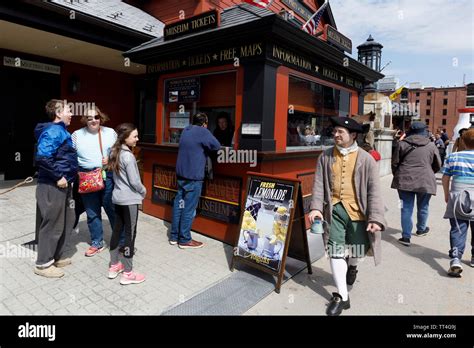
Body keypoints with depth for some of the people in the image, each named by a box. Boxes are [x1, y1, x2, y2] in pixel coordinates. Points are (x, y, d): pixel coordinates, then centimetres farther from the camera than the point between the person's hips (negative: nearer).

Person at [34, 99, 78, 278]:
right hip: (52, 186, -10)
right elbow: (42, 157, -27)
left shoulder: (60, 131, 15)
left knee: (67, 222, 17)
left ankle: (56, 257, 32)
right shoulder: (54, 131, -16)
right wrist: (59, 177, -22)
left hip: (62, 185, 10)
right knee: (53, 225, 1)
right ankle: (43, 264, 16)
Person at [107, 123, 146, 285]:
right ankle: (128, 273, 6)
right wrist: (143, 192, 0)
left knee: (117, 230, 15)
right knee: (130, 233, -1)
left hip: (117, 197, 9)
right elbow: (134, 181, -18)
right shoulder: (128, 156, -19)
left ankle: (114, 266, 27)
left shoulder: (115, 153, 8)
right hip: (129, 199, -9)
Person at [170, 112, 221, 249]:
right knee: (189, 208, -2)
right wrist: (206, 145, 6)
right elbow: (217, 146, -12)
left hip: (181, 174, 8)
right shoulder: (203, 132, -10)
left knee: (179, 204, 12)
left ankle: (174, 236, 19)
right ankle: (184, 240, 5)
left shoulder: (186, 130, 14)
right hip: (194, 176, -8)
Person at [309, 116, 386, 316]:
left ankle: (352, 267, 51)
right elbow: (319, 184, 0)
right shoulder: (326, 156, 3)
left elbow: (374, 190, -7)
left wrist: (376, 217, -15)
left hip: (357, 210, -1)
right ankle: (342, 297, 11)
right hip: (334, 209, 1)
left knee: (358, 249, 13)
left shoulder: (365, 159, -4)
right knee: (335, 250, -2)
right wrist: (316, 207, -14)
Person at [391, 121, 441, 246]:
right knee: (423, 207, 20)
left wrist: (397, 175, 18)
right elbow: (438, 165, 11)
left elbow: (394, 162, 3)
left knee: (406, 208, 3)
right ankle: (421, 229, 41)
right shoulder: (431, 146, 2)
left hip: (405, 180, 0)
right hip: (425, 181, 1)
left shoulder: (402, 144, 0)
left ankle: (406, 236, 1)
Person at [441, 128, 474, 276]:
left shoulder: (453, 157, 1)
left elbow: (445, 178, 2)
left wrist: (447, 194, 14)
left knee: (457, 229, -1)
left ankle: (455, 260, -15)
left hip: (457, 198, 0)